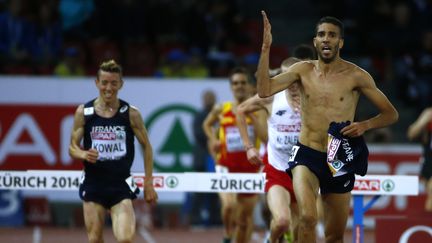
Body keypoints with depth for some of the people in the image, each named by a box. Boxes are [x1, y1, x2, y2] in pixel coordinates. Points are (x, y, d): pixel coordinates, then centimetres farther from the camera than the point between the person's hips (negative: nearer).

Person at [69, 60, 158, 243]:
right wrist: (83, 154, -19)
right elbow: (72, 148, 5)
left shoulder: (131, 114, -3)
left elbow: (146, 147, 6)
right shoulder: (83, 113, 0)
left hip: (121, 186, -2)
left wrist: (148, 183, 2)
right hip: (93, 185, 2)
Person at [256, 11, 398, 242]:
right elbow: (264, 90, -10)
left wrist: (365, 125, -17)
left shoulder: (355, 75, -3)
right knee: (308, 217, -28)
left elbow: (391, 114, 2)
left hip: (339, 160, 1)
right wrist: (266, 48, -15)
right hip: (306, 156, -1)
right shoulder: (303, 70, 3)